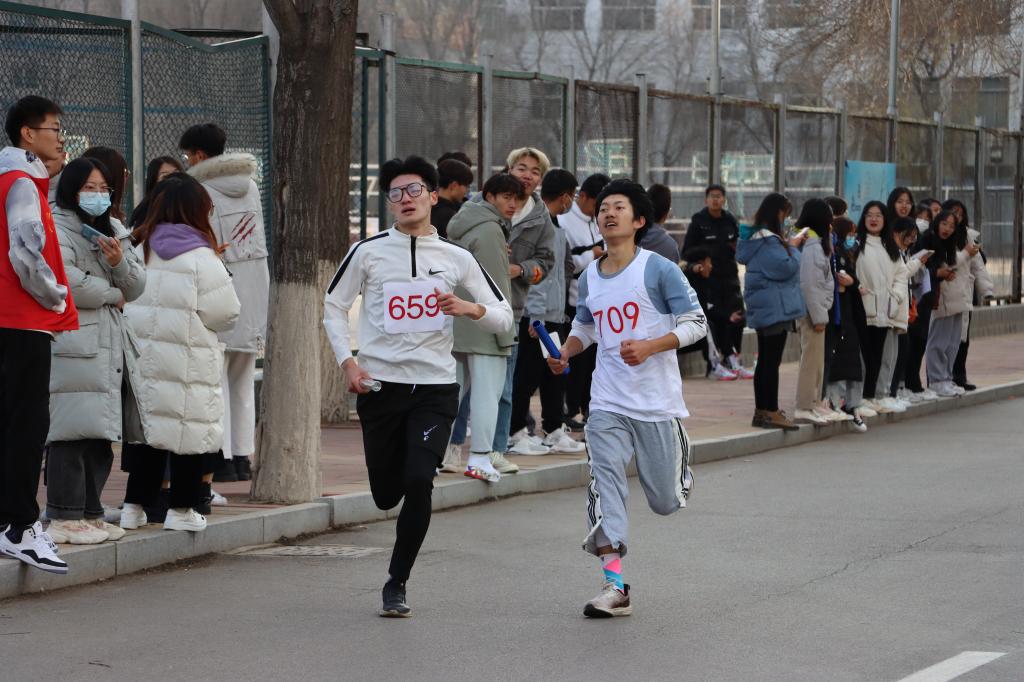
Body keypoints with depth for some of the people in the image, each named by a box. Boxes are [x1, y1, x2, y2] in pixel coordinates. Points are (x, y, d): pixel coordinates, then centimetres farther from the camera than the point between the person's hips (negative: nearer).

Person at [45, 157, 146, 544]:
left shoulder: (115, 232, 22)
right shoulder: (57, 230, -4)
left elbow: (137, 287, 15)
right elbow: (67, 281, -18)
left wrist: (119, 261, -6)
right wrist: (112, 294, -3)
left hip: (111, 346, 8)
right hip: (73, 346, -8)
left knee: (101, 435, 9)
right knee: (73, 432, -11)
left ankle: (89, 513, 16)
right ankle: (64, 518, -8)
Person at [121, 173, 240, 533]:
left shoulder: (139, 248, 2)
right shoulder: (201, 258, -11)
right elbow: (225, 313, -8)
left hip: (142, 355, 5)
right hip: (189, 364, -5)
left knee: (146, 428, 13)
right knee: (190, 433, 4)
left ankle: (135, 505, 15)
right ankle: (181, 508, 6)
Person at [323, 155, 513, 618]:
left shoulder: (457, 258, 5)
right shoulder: (368, 252, 2)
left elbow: (504, 317, 9)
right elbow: (334, 308, 11)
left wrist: (470, 309, -13)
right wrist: (347, 361, -3)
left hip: (435, 387, 0)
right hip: (380, 384, 0)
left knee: (418, 483, -16)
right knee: (386, 494, 5)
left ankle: (396, 584, -2)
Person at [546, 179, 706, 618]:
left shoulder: (660, 270, -8)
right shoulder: (588, 278, 8)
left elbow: (695, 323, -7)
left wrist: (649, 347, -21)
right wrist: (566, 351, 2)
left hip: (658, 403, -3)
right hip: (608, 404, 3)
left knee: (666, 502, 6)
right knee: (605, 486, -14)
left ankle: (676, 466, 43)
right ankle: (615, 586, -13)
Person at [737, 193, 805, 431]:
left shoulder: (756, 238, 14)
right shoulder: (768, 240, -17)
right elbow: (786, 267, -20)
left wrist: (790, 245, 8)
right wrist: (793, 247, -4)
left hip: (762, 309, 10)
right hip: (775, 307, -10)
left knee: (765, 361, 13)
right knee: (772, 361, -8)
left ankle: (762, 411, 17)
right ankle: (770, 412, -7)